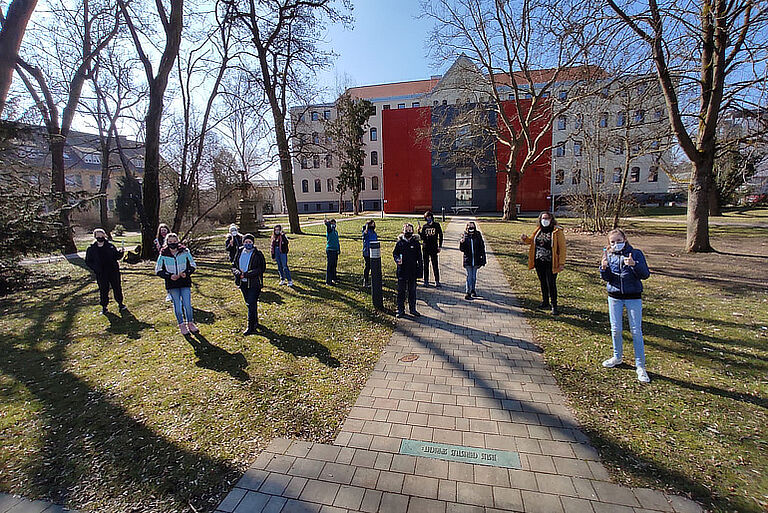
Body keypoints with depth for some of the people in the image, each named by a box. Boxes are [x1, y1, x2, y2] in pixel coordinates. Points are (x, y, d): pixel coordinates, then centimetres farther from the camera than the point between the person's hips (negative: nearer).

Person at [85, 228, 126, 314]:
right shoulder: (91, 249, 1)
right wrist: (95, 268, -10)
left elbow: (116, 256, 9)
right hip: (101, 274, -1)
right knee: (103, 290, 5)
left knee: (117, 287, 7)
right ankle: (104, 307, 18)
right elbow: (88, 261, 6)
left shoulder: (110, 246, 3)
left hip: (113, 271, 1)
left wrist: (120, 253, -13)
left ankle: (120, 303, 22)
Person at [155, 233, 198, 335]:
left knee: (187, 304, -1)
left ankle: (190, 323, 18)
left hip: (185, 282, 0)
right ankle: (181, 325, 22)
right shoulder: (163, 255, -3)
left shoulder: (185, 252, -2)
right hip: (172, 284, 0)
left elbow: (193, 265, 7)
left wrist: (186, 273, -12)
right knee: (177, 305, 7)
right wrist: (169, 276, -12)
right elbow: (158, 270, 3)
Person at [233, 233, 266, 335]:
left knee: (251, 304, -7)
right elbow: (234, 266, 11)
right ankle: (255, 322, 34)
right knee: (249, 303, 17)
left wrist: (246, 274, -20)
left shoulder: (258, 254, -9)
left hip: (254, 283, -6)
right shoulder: (239, 253, 7)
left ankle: (251, 327, 0)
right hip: (243, 283, 6)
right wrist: (239, 273, -12)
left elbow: (261, 269, -15)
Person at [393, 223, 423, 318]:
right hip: (402, 271, 0)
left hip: (413, 271, 1)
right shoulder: (400, 242, 1)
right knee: (401, 290, 5)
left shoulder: (416, 243, 3)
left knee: (412, 290, 10)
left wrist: (420, 269, 2)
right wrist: (397, 259, -14)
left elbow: (419, 257, 6)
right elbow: (394, 253, 8)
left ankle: (412, 309, 22)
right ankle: (400, 309, 16)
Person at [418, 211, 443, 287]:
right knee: (426, 265, 6)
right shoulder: (424, 226, 10)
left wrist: (440, 246, -1)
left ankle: (437, 281, 6)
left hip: (434, 247, -3)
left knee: (435, 265, -2)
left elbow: (440, 236, 5)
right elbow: (422, 238, 9)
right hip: (426, 248, 3)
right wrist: (419, 231, -7)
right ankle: (426, 281, 14)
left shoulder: (436, 225, 3)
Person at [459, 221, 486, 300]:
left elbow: (482, 248, 5)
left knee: (474, 276, 11)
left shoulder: (478, 236, 0)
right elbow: (462, 249, -2)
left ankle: (473, 290, 29)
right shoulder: (465, 236, -2)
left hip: (476, 260, 1)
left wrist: (483, 258, 3)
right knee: (469, 276, -2)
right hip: (468, 260, -1)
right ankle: (468, 292, 4)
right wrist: (462, 242, -20)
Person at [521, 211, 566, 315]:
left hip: (550, 263, -6)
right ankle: (545, 302, 31)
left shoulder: (557, 231, -9)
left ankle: (554, 305, 7)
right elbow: (531, 241, 23)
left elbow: (562, 247, -9)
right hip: (539, 262, 6)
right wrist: (525, 238, 0)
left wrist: (561, 263, -13)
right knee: (543, 283, 16)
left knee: (551, 284, -3)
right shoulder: (538, 230, 8)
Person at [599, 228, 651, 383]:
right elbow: (607, 278, -2)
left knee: (636, 331, -1)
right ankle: (617, 357, 31)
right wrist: (604, 267, -22)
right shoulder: (609, 255, 3)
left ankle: (640, 366, 8)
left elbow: (645, 274, -10)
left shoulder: (636, 254, -3)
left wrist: (634, 264, -27)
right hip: (614, 297, 3)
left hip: (633, 297, -2)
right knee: (615, 330, 10)